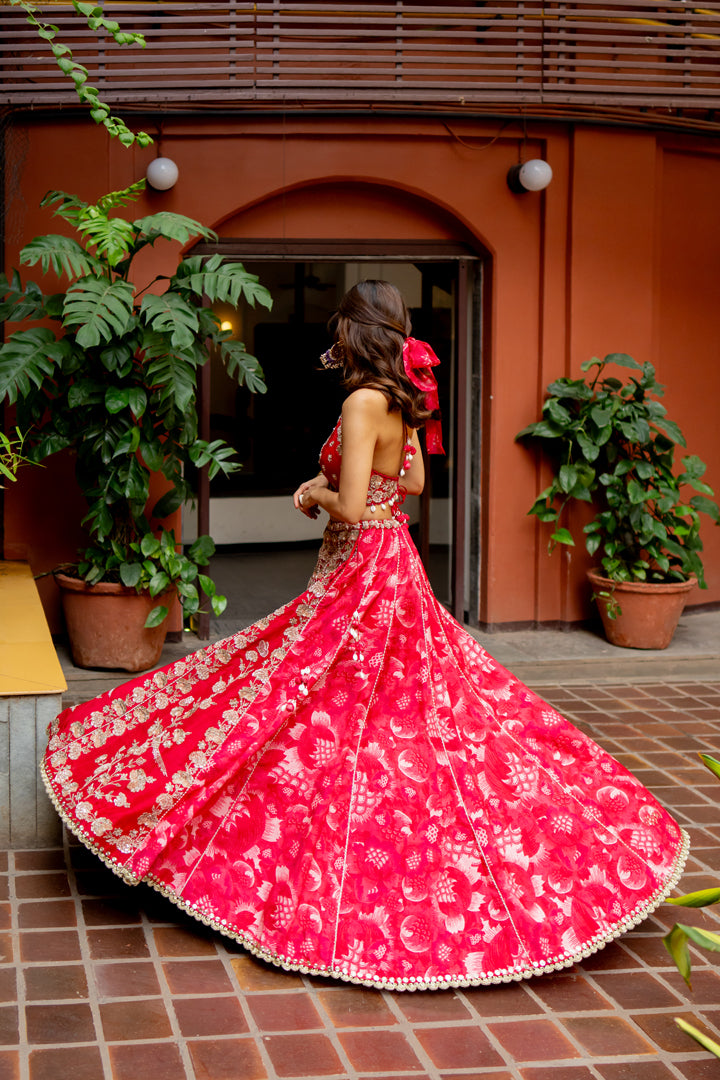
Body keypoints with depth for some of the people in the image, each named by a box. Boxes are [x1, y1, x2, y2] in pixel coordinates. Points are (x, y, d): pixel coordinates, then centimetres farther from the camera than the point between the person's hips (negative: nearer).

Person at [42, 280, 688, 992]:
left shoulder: (363, 403, -20)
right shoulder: (402, 402, 7)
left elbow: (351, 506, -26)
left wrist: (316, 495, -5)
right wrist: (333, 481, 16)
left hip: (361, 573, -9)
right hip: (390, 562, 9)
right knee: (403, 715, 18)